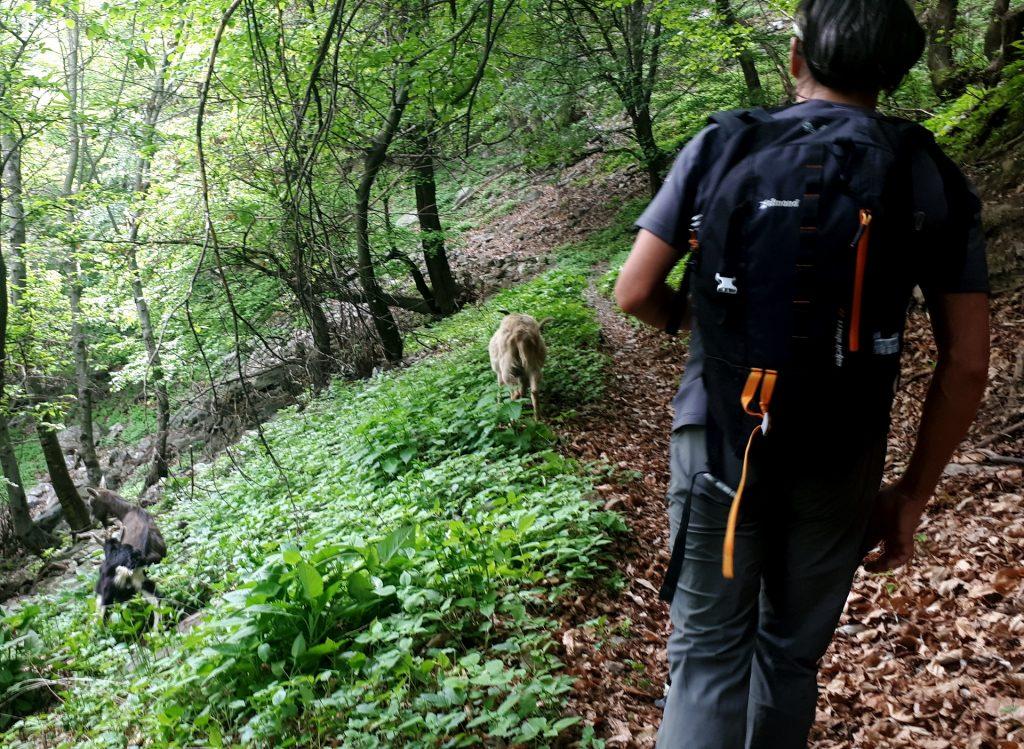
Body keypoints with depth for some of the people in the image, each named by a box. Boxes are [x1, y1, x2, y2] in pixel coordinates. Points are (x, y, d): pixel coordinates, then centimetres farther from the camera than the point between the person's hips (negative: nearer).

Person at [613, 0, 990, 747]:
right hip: (839, 458, 2)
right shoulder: (934, 181, 1)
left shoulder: (721, 144, -3)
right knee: (793, 652, 19)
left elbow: (635, 294, -4)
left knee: (708, 650, 9)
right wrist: (914, 491, 8)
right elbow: (967, 363, -1)